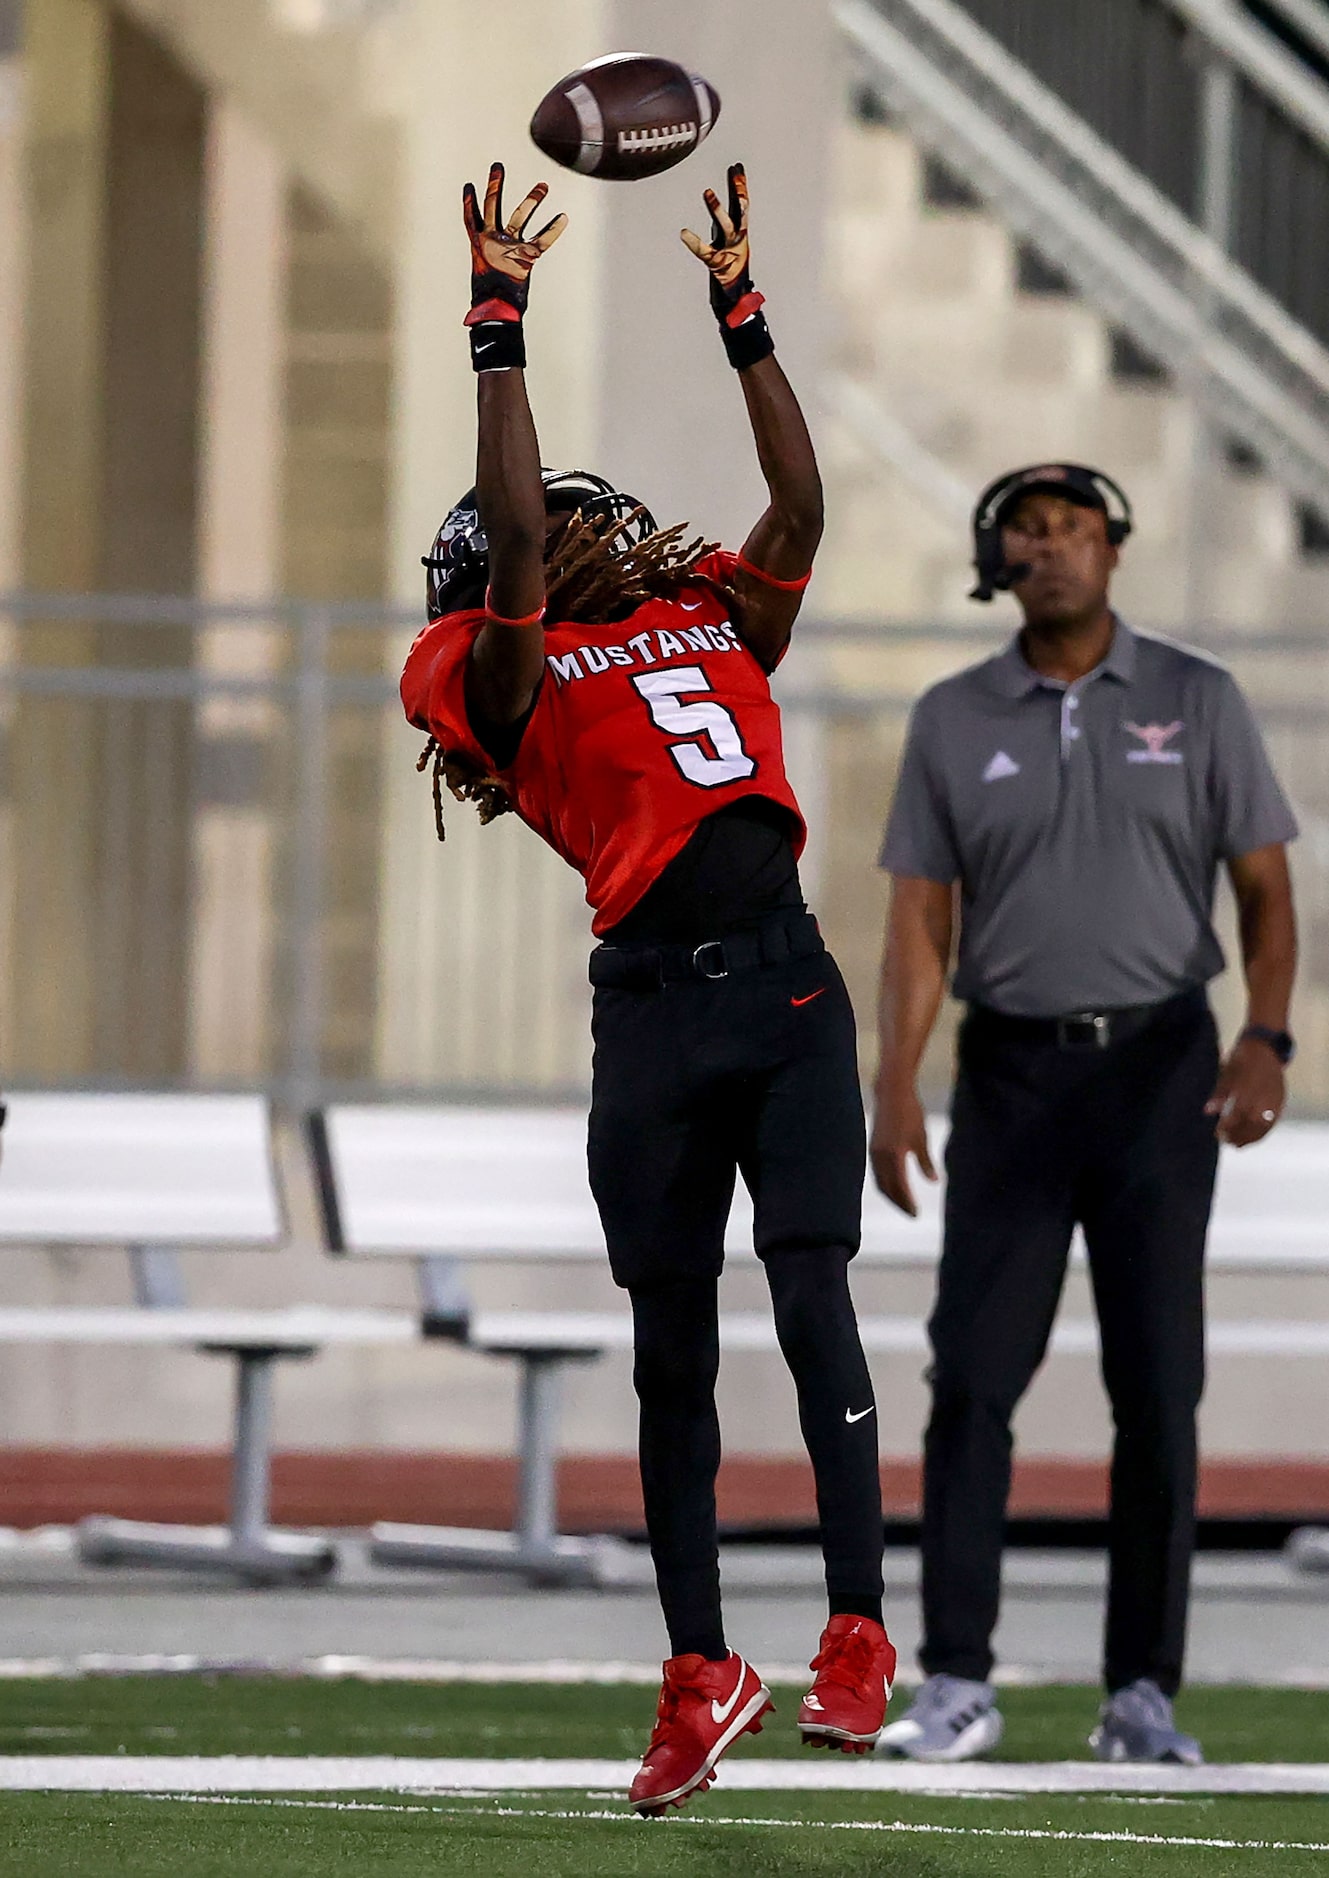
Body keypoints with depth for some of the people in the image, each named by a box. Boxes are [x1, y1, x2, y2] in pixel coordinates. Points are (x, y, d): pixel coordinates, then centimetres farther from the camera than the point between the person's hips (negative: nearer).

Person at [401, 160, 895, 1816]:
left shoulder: (715, 625, 19)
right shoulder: (511, 672, 6)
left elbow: (800, 507, 14)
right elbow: (511, 530, -6)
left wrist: (742, 317, 15)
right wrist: (499, 326, -3)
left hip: (788, 987, 2)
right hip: (657, 1002, -2)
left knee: (813, 1300, -8)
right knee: (673, 1348, 5)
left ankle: (858, 1629, -8)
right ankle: (699, 1669, 13)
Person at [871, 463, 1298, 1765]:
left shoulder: (1196, 702, 4)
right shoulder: (954, 720, 6)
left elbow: (1263, 888, 2)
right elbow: (920, 915, 3)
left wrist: (1265, 1040, -14)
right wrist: (895, 1084, -9)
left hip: (1159, 1070, -1)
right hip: (1012, 1072, 1)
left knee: (1158, 1388, -1)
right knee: (971, 1378, -5)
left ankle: (1142, 1694, 4)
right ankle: (957, 1684, -2)